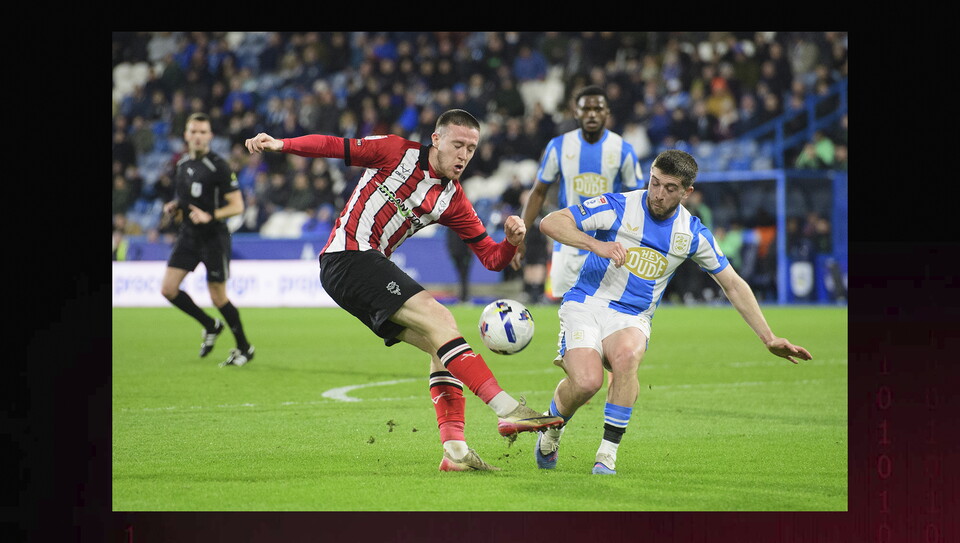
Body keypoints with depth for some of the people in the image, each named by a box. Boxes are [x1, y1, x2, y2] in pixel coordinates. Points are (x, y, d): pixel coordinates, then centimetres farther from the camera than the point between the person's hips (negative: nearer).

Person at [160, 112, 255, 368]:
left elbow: (237, 205, -14)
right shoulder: (182, 164, 9)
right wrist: (174, 207, 4)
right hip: (187, 236, 7)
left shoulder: (219, 166, -13)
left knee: (218, 297, -2)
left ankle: (244, 348, 16)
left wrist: (209, 216, -27)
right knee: (168, 289, -3)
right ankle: (211, 326, 18)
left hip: (214, 237, -7)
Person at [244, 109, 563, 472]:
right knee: (439, 320, -20)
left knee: (442, 348, -1)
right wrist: (279, 144, -15)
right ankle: (507, 410, -29)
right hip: (347, 255, -8)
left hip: (369, 271, 8)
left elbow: (492, 258, 10)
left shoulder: (453, 201, 12)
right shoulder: (396, 152, -2)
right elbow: (333, 147, -2)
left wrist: (511, 241, -11)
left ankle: (455, 451, -6)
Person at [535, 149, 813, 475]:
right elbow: (550, 222, -13)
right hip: (585, 305, -2)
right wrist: (595, 244, -29)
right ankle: (552, 427, 7)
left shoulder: (693, 234, 1)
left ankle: (608, 451, -23)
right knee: (586, 380, -29)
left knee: (626, 354, -35)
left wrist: (769, 339, 8)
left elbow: (733, 285, 11)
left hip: (632, 318, 2)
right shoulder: (617, 207, -9)